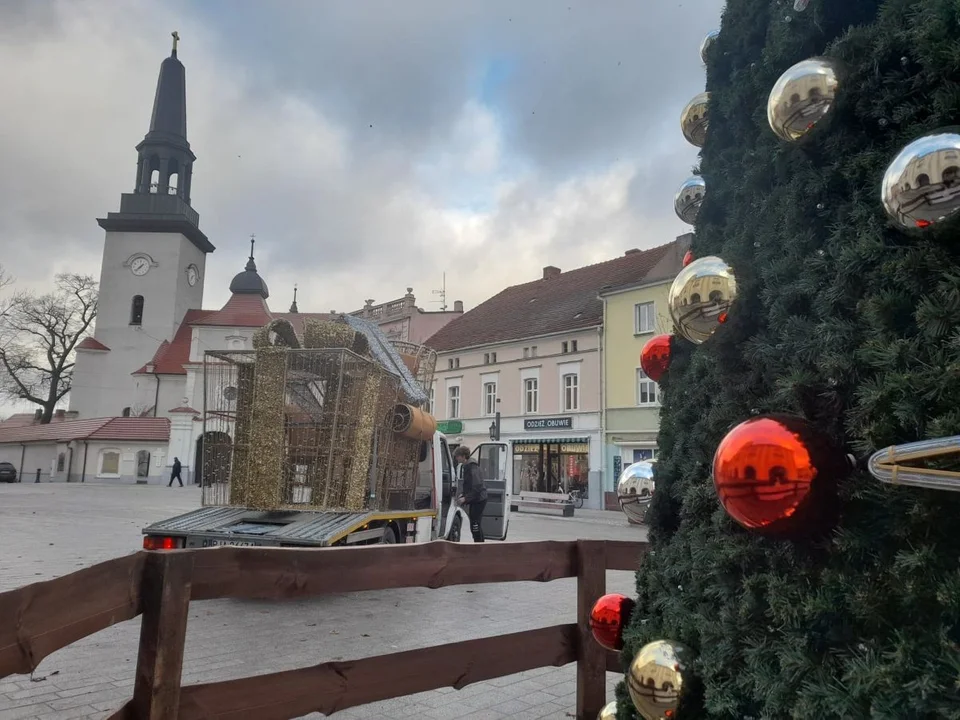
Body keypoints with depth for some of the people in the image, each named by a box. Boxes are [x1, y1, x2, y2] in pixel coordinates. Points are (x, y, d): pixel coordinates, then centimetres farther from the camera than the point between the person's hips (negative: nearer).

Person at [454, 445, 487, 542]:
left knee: (475, 525, -8)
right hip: (473, 500, 10)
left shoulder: (472, 467, -19)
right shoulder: (464, 466, 10)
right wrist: (463, 495, 9)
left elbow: (477, 487, -24)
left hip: (478, 499, -10)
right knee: (475, 525, 15)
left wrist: (466, 498, -21)